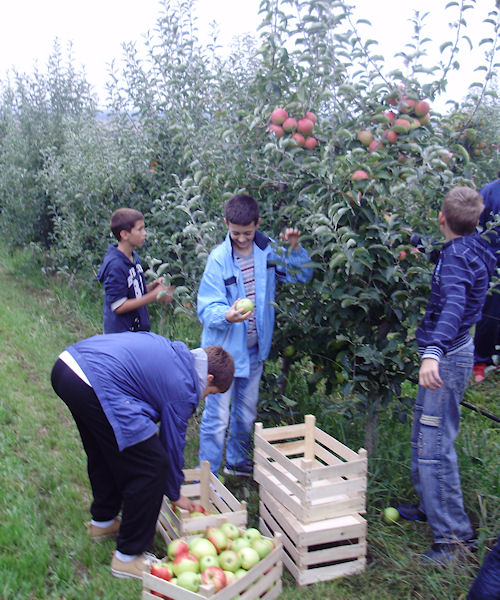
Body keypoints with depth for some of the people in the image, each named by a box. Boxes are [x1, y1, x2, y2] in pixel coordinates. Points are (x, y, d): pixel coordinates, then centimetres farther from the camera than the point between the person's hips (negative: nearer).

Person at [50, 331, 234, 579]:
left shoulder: (177, 352, 20)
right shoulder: (183, 388, -3)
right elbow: (172, 444, 6)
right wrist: (175, 494, 23)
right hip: (96, 386, -11)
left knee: (103, 452, 31)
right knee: (152, 468, 0)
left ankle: (102, 521, 52)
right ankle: (128, 557, 13)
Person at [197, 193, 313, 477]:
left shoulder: (268, 250, -4)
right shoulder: (219, 258, -17)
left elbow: (302, 275, 7)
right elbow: (207, 307, -19)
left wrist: (294, 248, -12)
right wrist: (227, 315, -41)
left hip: (254, 347, 5)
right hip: (224, 348, -5)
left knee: (247, 411, 21)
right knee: (217, 416, -1)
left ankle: (237, 462, 42)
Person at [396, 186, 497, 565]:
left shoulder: (458, 256, -21)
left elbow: (453, 306, -38)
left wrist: (433, 353, -50)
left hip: (448, 358, -10)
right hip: (451, 352, 10)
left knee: (435, 446, -6)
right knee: (423, 437, 20)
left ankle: (455, 534, 3)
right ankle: (430, 506, 35)